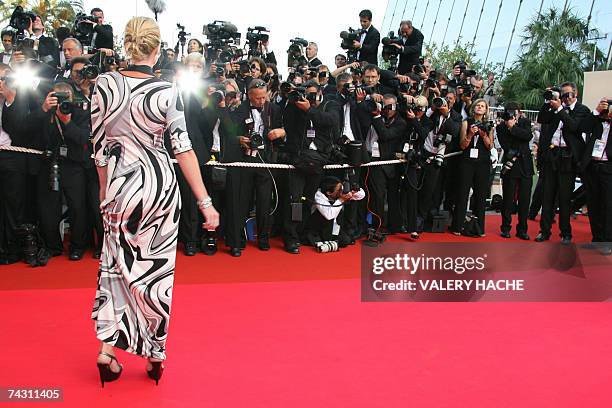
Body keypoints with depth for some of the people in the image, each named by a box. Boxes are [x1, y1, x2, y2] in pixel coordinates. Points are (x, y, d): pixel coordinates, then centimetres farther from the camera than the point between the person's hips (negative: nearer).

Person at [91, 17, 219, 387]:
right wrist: (205, 202, -9)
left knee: (117, 263, 15)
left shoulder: (105, 84, -5)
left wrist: (105, 191, 13)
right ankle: (155, 354, 19)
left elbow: (100, 146, 0)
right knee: (156, 268, 9)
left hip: (120, 185, 1)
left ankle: (107, 349, 11)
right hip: (160, 183, -1)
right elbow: (183, 148, -13)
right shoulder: (167, 92, -11)